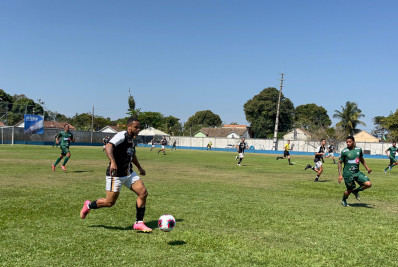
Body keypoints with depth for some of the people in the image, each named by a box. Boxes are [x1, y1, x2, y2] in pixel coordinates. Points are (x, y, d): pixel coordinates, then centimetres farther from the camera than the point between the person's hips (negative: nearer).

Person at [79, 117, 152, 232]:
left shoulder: (132, 139, 13)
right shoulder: (122, 136, -15)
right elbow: (108, 146, -32)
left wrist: (139, 168, 35)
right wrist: (113, 162, -45)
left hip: (129, 173, 8)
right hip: (116, 174, -8)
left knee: (143, 193, -4)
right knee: (110, 202, -2)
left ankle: (138, 223, 4)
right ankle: (88, 206, 27)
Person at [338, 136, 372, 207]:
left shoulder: (359, 149, 2)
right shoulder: (344, 151, -11)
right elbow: (340, 162, -5)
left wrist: (367, 168, 22)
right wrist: (340, 175, -11)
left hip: (357, 172, 5)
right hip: (348, 174, -4)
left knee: (368, 184, -8)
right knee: (349, 190, 2)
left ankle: (356, 191, 18)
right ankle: (343, 200, 33)